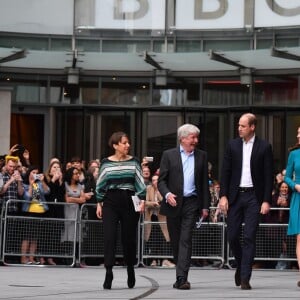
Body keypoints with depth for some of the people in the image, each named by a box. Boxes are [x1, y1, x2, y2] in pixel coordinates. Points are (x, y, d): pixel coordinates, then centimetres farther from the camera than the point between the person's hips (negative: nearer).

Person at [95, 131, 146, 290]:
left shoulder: (133, 162, 5)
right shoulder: (106, 163, 4)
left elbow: (140, 183, 5)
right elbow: (100, 185, 9)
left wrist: (142, 200, -6)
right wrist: (99, 203, 6)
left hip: (129, 202, 1)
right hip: (110, 202, -1)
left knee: (129, 238, 6)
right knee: (109, 237, -11)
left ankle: (130, 270, 26)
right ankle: (108, 274, -12)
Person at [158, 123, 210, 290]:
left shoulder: (201, 156, 9)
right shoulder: (169, 155, 4)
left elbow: (204, 182, 11)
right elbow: (161, 180, 2)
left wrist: (205, 206, 6)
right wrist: (167, 194, -17)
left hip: (191, 203, 0)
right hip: (173, 203, 0)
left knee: (186, 240, -10)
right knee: (175, 241, 8)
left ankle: (182, 278, -16)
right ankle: (181, 272, 23)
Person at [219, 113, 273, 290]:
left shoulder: (264, 147, 0)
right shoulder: (233, 145, 7)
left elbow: (269, 176, -1)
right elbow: (226, 172, 7)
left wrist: (266, 201, -8)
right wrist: (223, 196, -2)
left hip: (254, 197, -3)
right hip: (235, 196, 3)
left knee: (249, 237, -6)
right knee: (232, 236, 2)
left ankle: (245, 278, -4)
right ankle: (241, 264, 29)